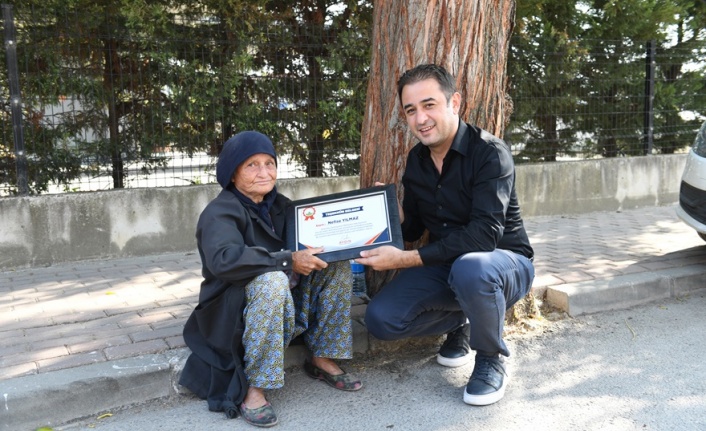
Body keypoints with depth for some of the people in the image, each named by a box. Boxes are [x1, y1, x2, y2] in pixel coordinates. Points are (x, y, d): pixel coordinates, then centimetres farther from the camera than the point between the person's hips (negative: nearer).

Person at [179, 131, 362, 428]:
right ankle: (252, 389, -27)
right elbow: (223, 259, -35)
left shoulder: (279, 205, 5)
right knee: (273, 279, -37)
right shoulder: (219, 212, -17)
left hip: (284, 302, 7)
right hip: (233, 311, -7)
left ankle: (322, 360, 1)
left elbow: (308, 242, 9)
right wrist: (288, 260, -34)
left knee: (337, 264, -5)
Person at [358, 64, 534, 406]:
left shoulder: (490, 153, -21)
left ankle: (491, 360, -11)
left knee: (470, 268, -41)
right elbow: (412, 228, 8)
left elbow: (483, 235, -31)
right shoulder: (416, 160, 1)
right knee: (381, 319, -14)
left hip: (503, 262, -5)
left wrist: (407, 259, -33)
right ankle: (458, 324, 15)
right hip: (445, 265, 6)